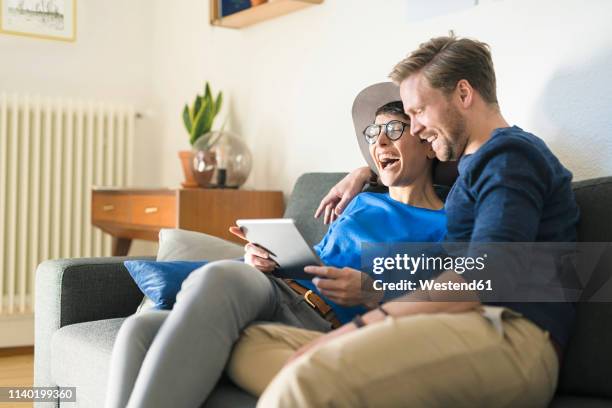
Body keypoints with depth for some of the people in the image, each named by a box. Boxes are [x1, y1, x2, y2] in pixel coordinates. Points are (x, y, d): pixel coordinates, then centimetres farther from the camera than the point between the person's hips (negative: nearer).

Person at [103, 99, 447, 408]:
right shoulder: (364, 202, 29)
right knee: (141, 329, -23)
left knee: (219, 277, -37)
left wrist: (371, 294, -17)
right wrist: (262, 261, 8)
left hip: (324, 325, -6)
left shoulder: (444, 227, 9)